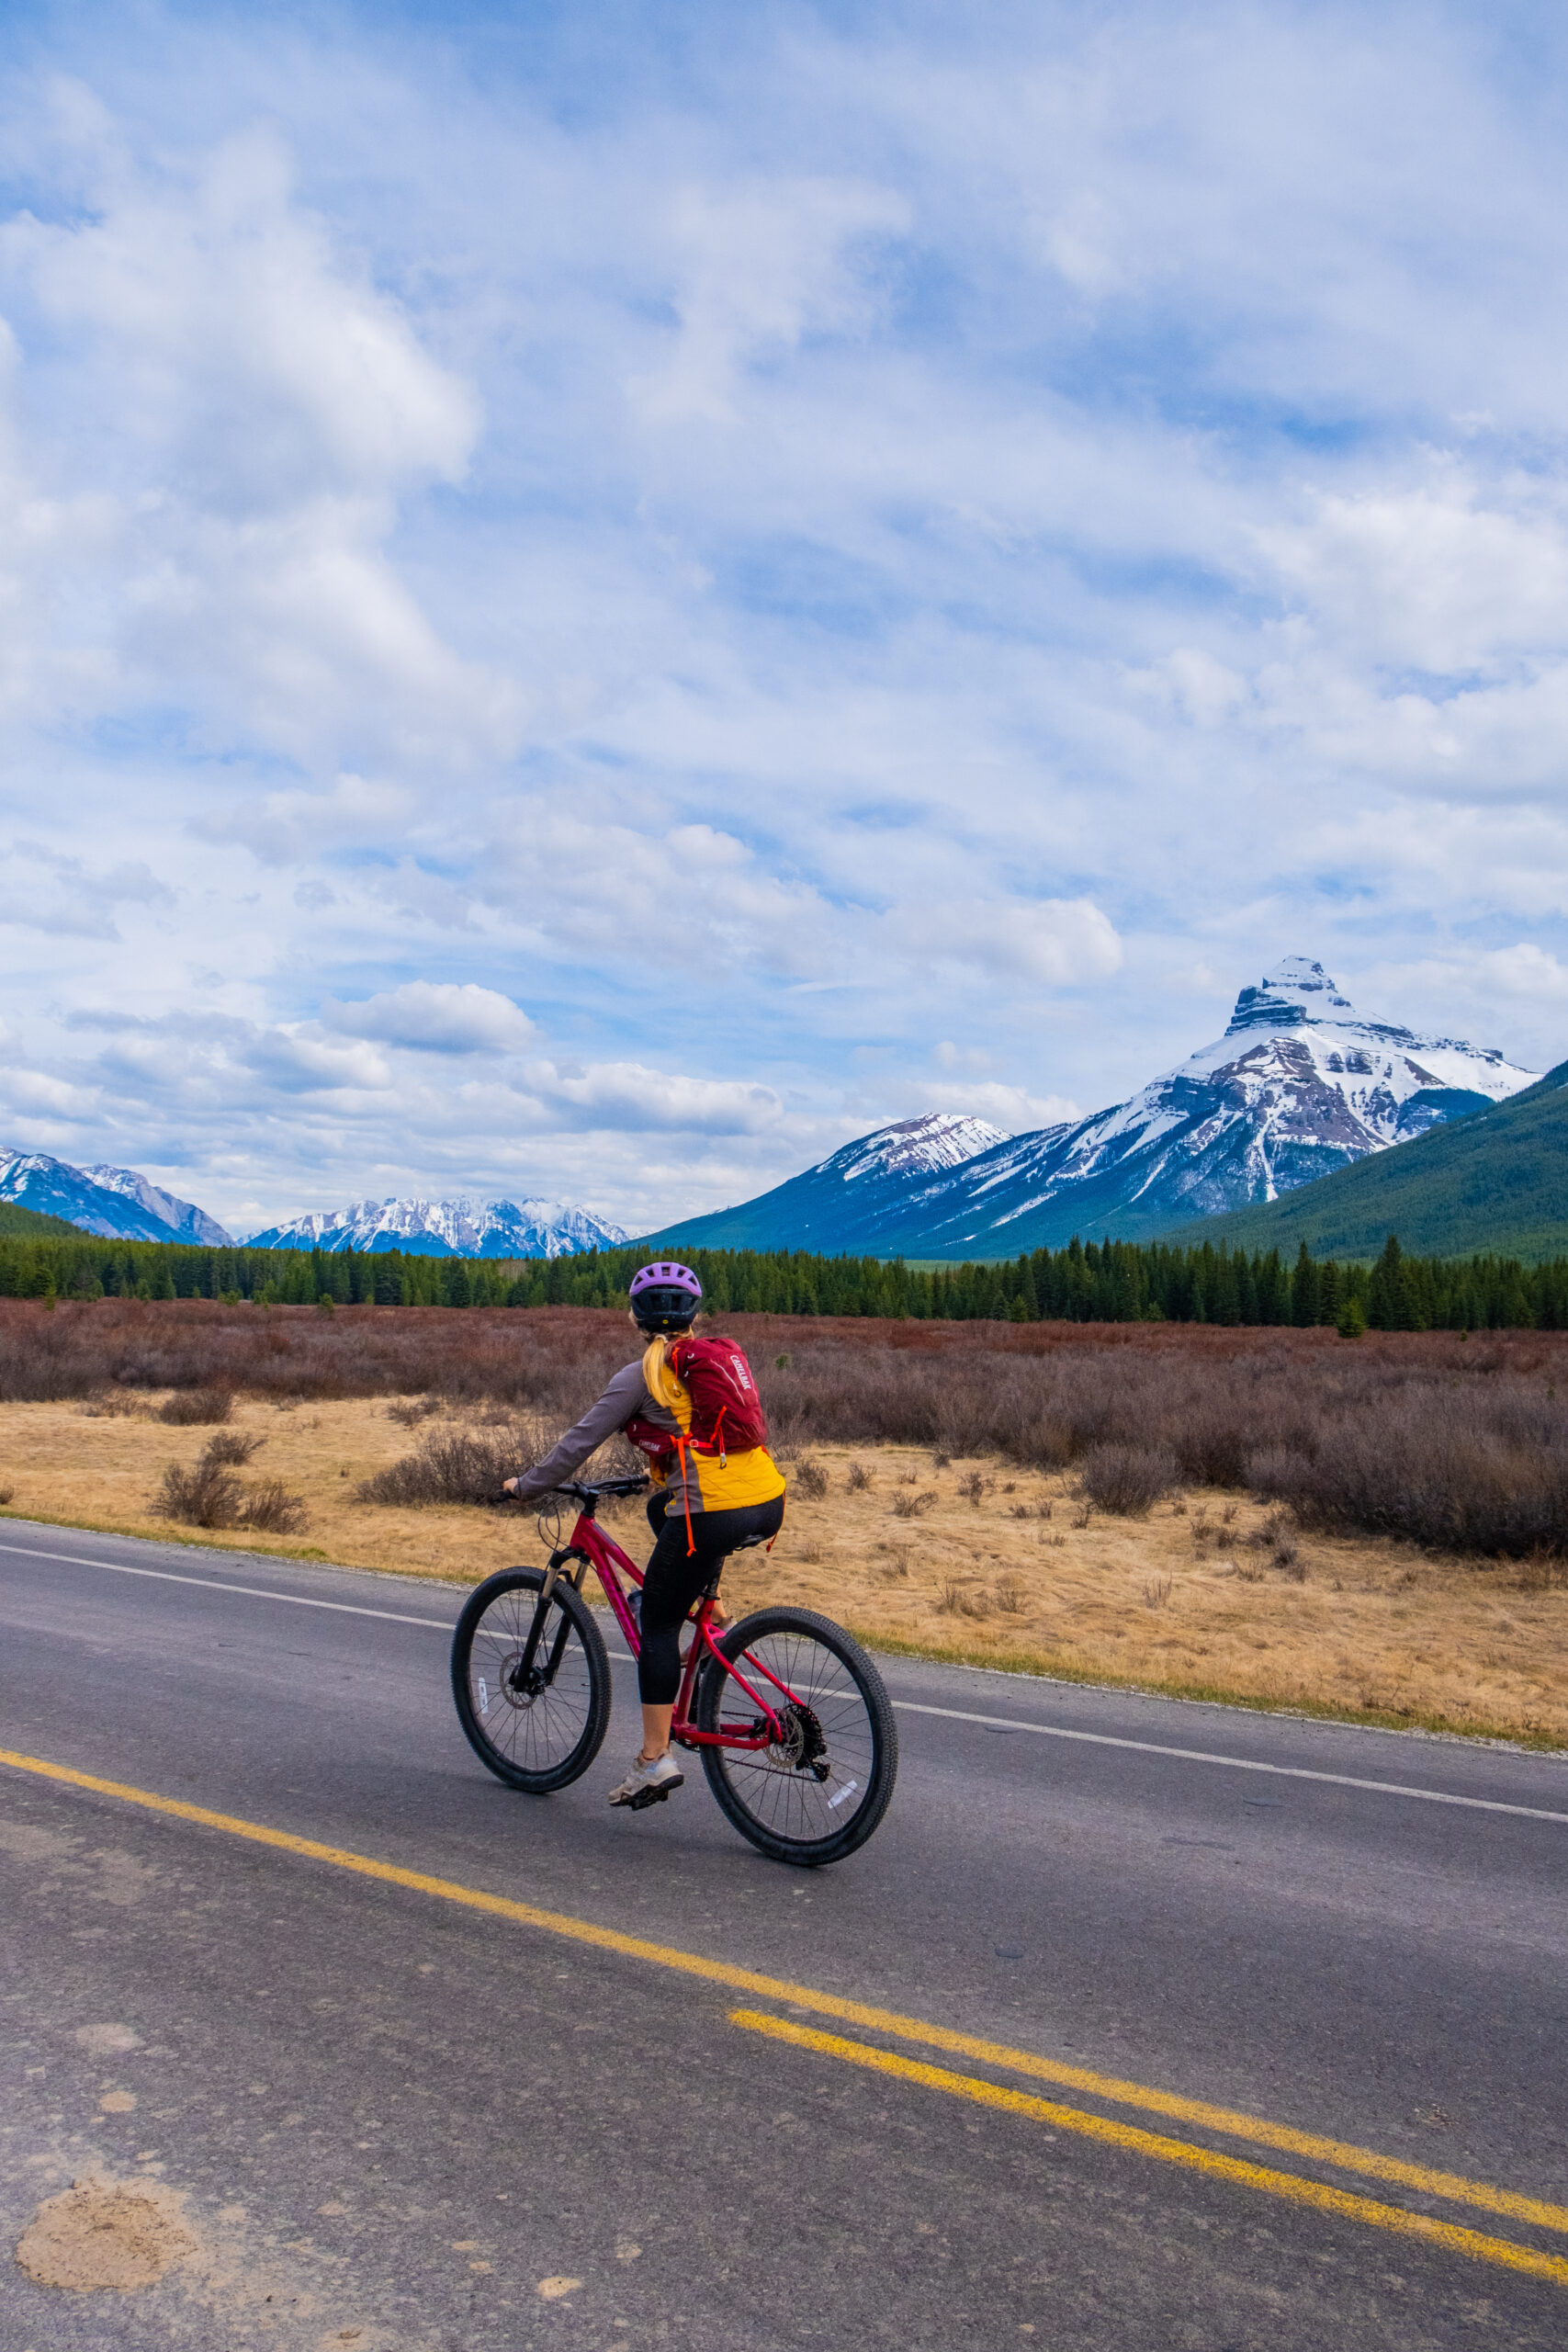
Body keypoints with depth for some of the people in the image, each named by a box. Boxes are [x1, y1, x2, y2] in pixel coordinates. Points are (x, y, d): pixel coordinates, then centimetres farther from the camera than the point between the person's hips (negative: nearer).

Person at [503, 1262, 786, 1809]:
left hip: (713, 1514, -7)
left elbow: (581, 1440, 3)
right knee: (663, 1508, 32)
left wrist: (526, 1485, 17)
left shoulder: (642, 1374, 1)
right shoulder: (722, 1355, 18)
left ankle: (654, 1760, 8)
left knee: (657, 1625, 8)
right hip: (769, 1505, 7)